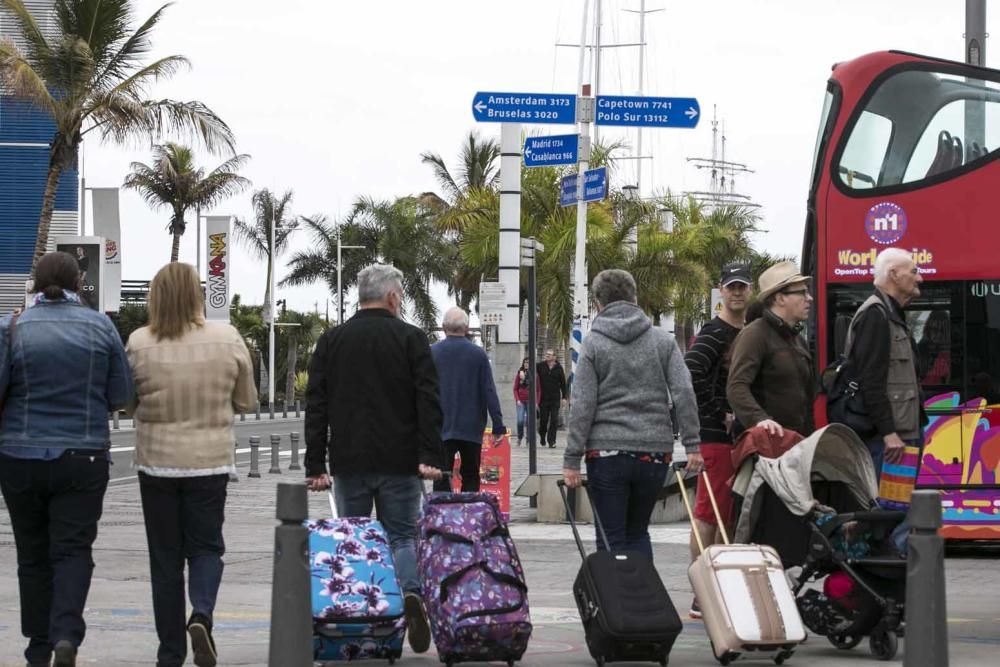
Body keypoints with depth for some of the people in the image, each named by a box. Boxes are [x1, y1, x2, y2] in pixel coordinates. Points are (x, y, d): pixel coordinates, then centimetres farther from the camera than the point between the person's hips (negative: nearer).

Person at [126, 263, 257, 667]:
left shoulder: (139, 343, -9)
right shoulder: (227, 339, -7)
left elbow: (128, 402, 2)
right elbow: (246, 401, 4)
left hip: (156, 462, 0)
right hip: (210, 462, 0)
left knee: (165, 557, 9)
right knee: (205, 547, 13)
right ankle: (201, 614, -15)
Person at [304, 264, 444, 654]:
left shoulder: (331, 341, 7)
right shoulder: (411, 339, -1)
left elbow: (315, 406, 5)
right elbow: (428, 402, -7)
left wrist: (316, 465, 5)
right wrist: (430, 457, -8)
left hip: (349, 462, 2)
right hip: (399, 462, -2)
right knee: (402, 536, 5)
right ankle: (411, 592, -20)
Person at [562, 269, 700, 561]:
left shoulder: (593, 343, -1)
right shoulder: (663, 340, 7)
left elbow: (583, 405, -6)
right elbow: (684, 392, -2)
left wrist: (572, 460, -4)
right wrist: (692, 444, 0)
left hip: (607, 452, -3)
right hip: (655, 450, 3)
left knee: (611, 538, 3)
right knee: (638, 532, 17)